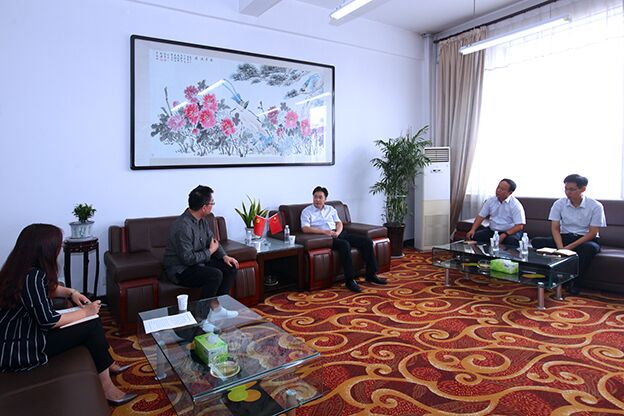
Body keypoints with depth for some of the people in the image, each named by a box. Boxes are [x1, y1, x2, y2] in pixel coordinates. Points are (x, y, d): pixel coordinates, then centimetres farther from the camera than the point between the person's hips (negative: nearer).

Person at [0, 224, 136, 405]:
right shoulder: (32, 276, -29)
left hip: (22, 329, 9)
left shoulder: (23, 268, 0)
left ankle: (108, 364, 22)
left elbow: (48, 287, 20)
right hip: (15, 350, -9)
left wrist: (71, 292, 3)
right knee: (92, 326, -11)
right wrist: (85, 312, -13)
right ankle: (107, 388, 0)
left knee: (92, 321, 8)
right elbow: (49, 321, -25)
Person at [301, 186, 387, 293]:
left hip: (339, 233, 7)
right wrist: (324, 231, -20)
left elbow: (339, 223, 16)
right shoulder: (306, 211, 6)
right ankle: (349, 280, -32)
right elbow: (305, 229, -9)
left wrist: (337, 232, -8)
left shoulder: (330, 209, 23)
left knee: (367, 241, -10)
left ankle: (371, 274, -5)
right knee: (344, 244, -38)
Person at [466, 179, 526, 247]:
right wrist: (473, 230, -10)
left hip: (510, 232, -4)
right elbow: (481, 216, 5)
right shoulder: (490, 200, 3)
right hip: (492, 230, 4)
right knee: (474, 236, -21)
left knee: (511, 241, -38)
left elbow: (520, 226, -16)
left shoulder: (516, 205, -12)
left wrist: (504, 235, -29)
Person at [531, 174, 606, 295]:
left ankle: (573, 282, -22)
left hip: (586, 240, -2)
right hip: (564, 237, 2)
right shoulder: (559, 204, -1)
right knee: (536, 242, -23)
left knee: (590, 247, -39)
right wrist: (560, 248, -22)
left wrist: (570, 247, -22)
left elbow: (593, 233, -11)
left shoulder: (596, 206, -7)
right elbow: (555, 228, -5)